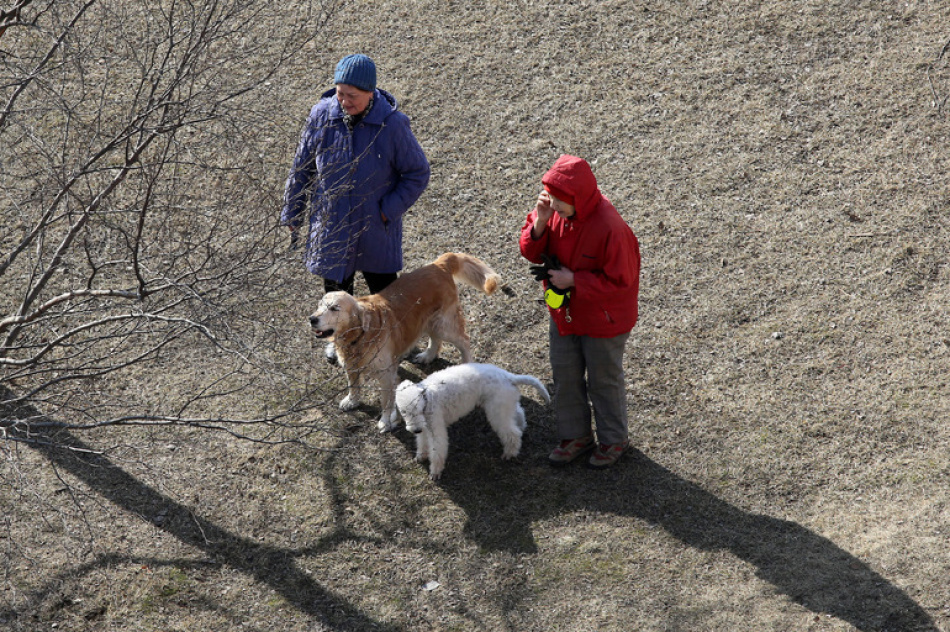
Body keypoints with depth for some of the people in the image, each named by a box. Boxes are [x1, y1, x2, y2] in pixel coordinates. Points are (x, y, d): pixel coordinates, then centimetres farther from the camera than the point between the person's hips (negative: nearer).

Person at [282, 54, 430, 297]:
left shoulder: (392, 124, -18)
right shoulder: (321, 116, -12)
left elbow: (417, 174, -8)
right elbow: (301, 169, 1)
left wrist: (387, 211, -15)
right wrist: (292, 216, 7)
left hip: (378, 232, -2)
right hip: (332, 229, 2)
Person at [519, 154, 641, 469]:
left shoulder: (610, 228, -32)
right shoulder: (554, 211, -12)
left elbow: (618, 280, -25)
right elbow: (532, 252, -4)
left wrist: (573, 281, -25)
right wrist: (540, 222, -23)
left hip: (602, 321, -6)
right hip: (563, 313, 6)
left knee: (603, 381, 13)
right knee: (565, 375, 18)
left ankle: (613, 440, 35)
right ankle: (575, 436, 38)